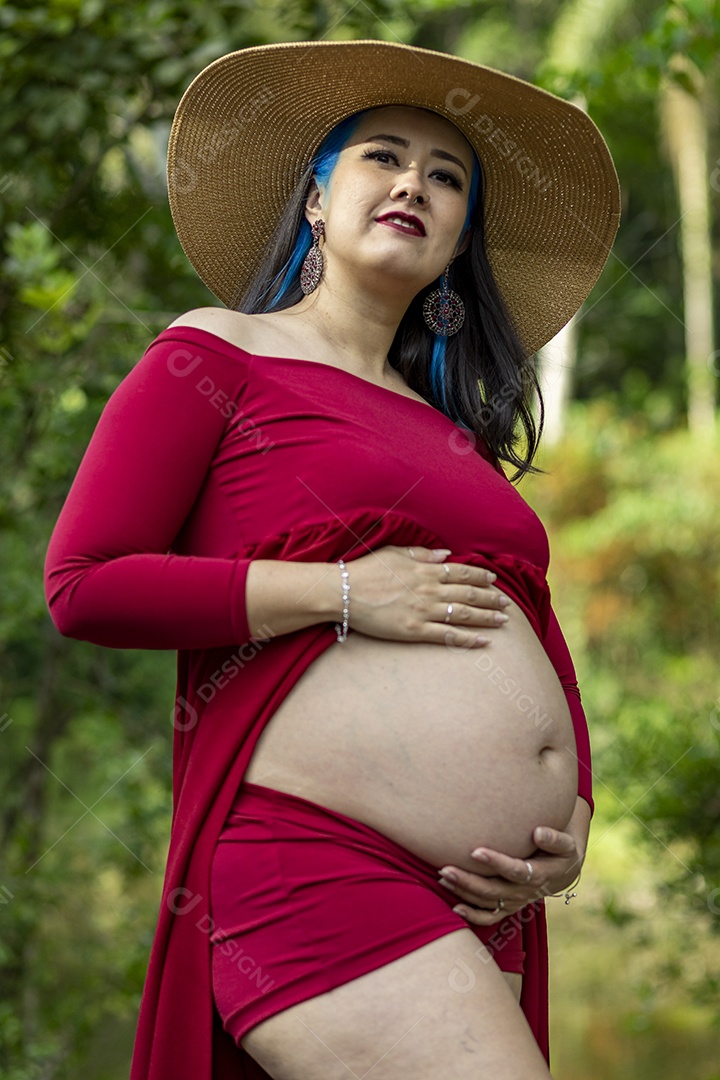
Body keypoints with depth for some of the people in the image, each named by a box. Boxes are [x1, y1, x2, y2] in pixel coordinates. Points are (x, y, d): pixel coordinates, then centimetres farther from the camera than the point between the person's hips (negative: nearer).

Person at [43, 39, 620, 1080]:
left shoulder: (459, 436, 23)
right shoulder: (217, 353, 6)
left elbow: (538, 652, 24)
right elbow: (83, 584, -4)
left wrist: (571, 824, 4)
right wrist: (344, 593, -9)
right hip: (313, 865, -7)